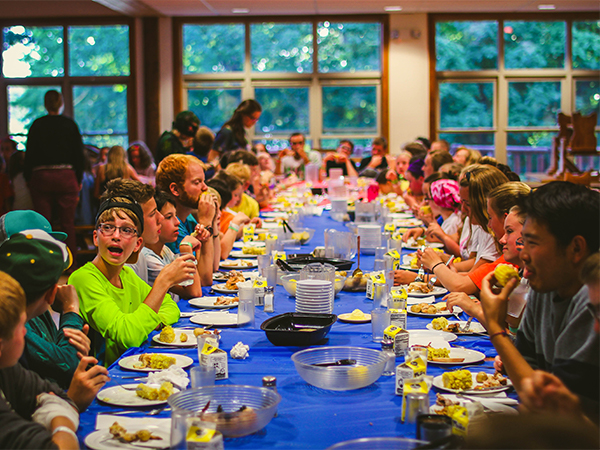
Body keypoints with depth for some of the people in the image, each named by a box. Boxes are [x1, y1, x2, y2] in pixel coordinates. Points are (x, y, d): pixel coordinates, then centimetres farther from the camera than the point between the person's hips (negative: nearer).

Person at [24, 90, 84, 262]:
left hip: (41, 177, 0)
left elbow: (29, 153, 2)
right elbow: (79, 154, 4)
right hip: (66, 176, 0)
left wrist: (28, 178, 10)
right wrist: (79, 180, 10)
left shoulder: (37, 125, 1)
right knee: (68, 223, 4)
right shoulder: (70, 124, 2)